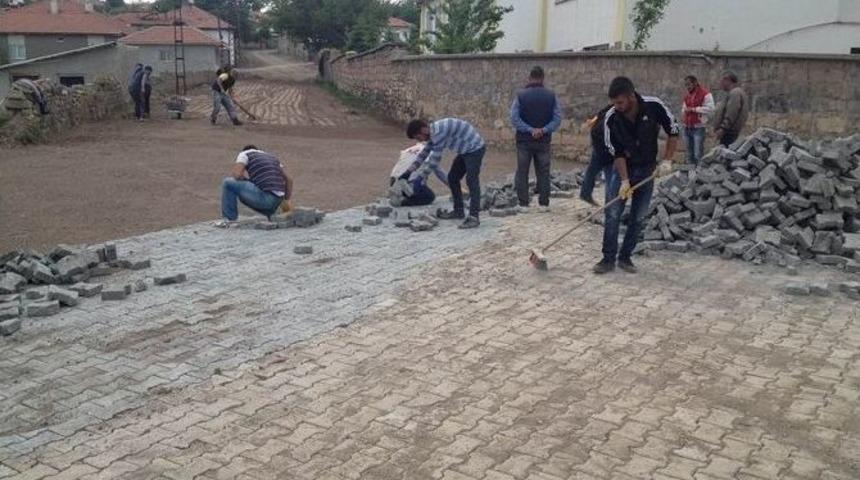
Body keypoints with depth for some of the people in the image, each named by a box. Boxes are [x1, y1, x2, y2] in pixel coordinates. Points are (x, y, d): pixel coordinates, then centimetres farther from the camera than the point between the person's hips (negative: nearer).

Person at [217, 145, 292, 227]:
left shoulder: (244, 153, 10)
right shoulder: (272, 157, 29)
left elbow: (236, 175, -6)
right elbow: (289, 180, 24)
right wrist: (286, 201, 27)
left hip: (264, 197, -7)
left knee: (228, 183, 3)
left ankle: (230, 219, 4)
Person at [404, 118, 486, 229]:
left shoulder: (439, 131, -27)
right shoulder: (434, 132, 5)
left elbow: (435, 158, -24)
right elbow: (425, 152, 19)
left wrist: (421, 176, -15)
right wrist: (411, 169, 17)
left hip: (475, 149, -10)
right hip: (465, 151, 10)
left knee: (471, 181, -17)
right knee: (452, 178, 12)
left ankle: (474, 217, -19)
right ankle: (458, 211, 21)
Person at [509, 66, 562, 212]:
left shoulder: (521, 95, -6)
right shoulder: (551, 95, -1)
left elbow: (514, 118, -13)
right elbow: (557, 118, -7)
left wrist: (530, 129, -13)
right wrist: (543, 130, -13)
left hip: (524, 140, -1)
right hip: (544, 141, 1)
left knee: (522, 172, 7)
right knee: (543, 172, 10)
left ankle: (523, 204, 6)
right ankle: (544, 204, 12)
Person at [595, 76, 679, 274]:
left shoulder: (654, 106, -19)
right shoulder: (611, 118, -18)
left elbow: (673, 132, -6)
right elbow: (616, 152, -14)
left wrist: (667, 161, -13)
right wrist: (624, 180, -19)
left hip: (647, 170, 1)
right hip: (623, 169, 0)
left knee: (638, 218, 4)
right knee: (612, 215, -6)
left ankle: (625, 257, 15)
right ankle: (608, 259, 2)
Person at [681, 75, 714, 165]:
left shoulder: (705, 94, -6)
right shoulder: (687, 95, 18)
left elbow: (710, 109, -16)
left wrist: (694, 109, -14)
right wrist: (685, 110, 6)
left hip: (698, 128, -7)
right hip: (687, 128, 7)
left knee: (698, 154, -12)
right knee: (689, 154, 12)